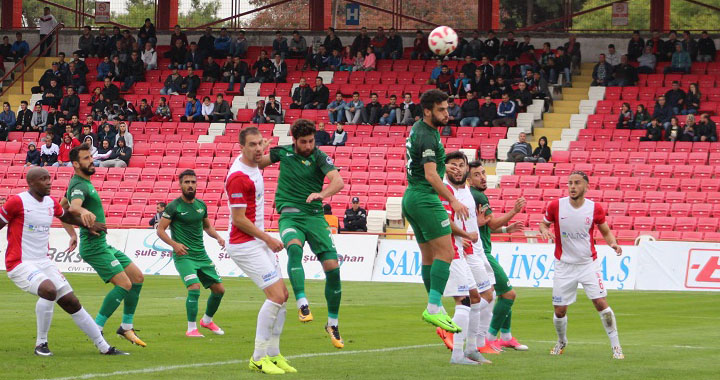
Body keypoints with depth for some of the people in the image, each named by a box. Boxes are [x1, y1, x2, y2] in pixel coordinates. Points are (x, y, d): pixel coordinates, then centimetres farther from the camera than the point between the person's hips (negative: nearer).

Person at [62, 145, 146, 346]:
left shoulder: (83, 183, 14)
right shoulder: (79, 186, -18)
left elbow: (62, 207, 27)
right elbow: (73, 206, -41)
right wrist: (82, 211, -63)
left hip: (102, 244, 10)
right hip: (94, 247, -10)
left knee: (138, 278, 10)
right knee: (125, 284, -18)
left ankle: (126, 327, 16)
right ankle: (96, 330, -13)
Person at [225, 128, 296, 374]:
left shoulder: (253, 165, 7)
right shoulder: (238, 177, -21)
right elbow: (238, 219, -20)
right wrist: (268, 239, -14)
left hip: (259, 242, 10)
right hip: (245, 245, -10)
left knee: (282, 295, 8)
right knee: (276, 296, -15)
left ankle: (273, 354, 12)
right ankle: (259, 358, -8)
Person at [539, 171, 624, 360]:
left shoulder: (595, 208, -6)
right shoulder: (556, 206, -7)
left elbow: (606, 232, 7)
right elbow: (544, 224, 9)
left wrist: (613, 243, -13)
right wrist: (544, 230, -15)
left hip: (589, 264, -1)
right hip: (564, 265, 1)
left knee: (601, 303, -13)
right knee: (560, 310, 2)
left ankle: (616, 346, -3)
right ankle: (561, 342, 32)